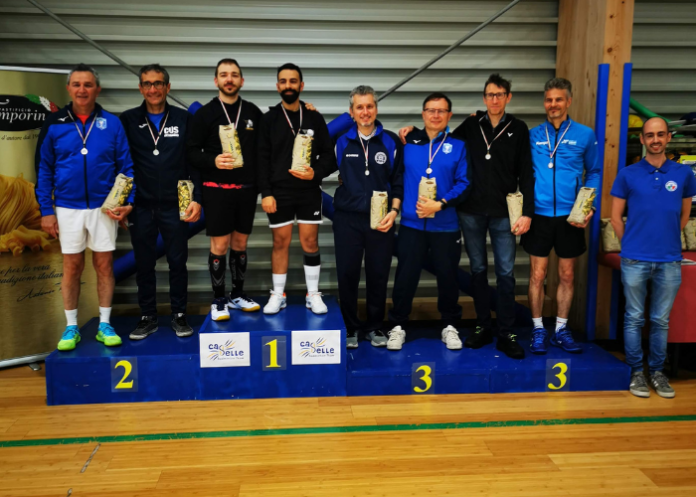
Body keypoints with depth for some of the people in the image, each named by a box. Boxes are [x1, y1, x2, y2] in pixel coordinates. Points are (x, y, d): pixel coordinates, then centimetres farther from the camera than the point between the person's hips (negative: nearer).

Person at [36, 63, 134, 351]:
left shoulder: (112, 123, -1)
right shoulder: (54, 124, 1)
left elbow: (126, 166, 1)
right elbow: (44, 169, 4)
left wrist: (128, 202, -10)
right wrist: (46, 211, 0)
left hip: (104, 207, 0)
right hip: (68, 208, 1)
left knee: (104, 265, 6)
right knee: (71, 268, 8)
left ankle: (105, 326, 17)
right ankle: (71, 328, 19)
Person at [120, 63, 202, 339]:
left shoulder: (183, 119, 3)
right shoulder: (128, 120, 4)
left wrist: (196, 198, -5)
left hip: (175, 206, -1)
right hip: (141, 206, 1)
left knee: (177, 262, 6)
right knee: (144, 264, 9)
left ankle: (179, 315, 20)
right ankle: (148, 317, 21)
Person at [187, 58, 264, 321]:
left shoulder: (254, 112, 6)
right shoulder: (204, 113, -1)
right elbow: (192, 152, -4)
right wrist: (213, 161, -18)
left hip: (247, 190, 3)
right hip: (217, 190, -3)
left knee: (240, 244, 11)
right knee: (219, 246, 0)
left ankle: (237, 295, 23)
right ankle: (219, 300, 13)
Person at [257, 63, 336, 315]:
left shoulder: (315, 118, 4)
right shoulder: (269, 119, 3)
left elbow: (329, 155, 4)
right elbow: (262, 159, -1)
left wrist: (316, 173, -16)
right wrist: (265, 193, -8)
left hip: (309, 192, 0)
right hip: (279, 192, 0)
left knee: (310, 242, 3)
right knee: (280, 243, 5)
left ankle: (313, 294, 15)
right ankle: (278, 295, 17)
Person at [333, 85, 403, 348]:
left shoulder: (391, 142, 3)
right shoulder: (341, 141, 3)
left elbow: (398, 181, 4)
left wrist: (393, 211, -4)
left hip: (381, 220, 0)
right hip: (347, 218, 0)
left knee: (378, 275, 7)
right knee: (347, 274, 4)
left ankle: (374, 327, 23)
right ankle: (350, 327, 20)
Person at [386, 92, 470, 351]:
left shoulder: (458, 146, 3)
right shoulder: (408, 142, 6)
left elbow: (463, 183, -5)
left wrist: (440, 204, -15)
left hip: (445, 225, 0)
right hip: (411, 223, 0)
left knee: (447, 276, 9)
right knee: (405, 276, 4)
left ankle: (450, 326, 27)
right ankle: (397, 326, 20)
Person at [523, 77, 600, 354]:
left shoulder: (585, 135, 1)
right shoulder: (532, 135, 2)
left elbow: (594, 172, 8)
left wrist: (590, 206, -5)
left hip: (570, 216, 1)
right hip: (539, 214, 0)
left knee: (567, 275, 9)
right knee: (538, 274, 3)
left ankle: (561, 330, 22)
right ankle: (538, 330, 16)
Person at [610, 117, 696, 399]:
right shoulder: (628, 175, 0)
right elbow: (616, 217, 5)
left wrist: (668, 241, 11)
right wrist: (631, 246, 5)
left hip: (669, 261, 2)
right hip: (635, 260, -1)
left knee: (661, 320, 11)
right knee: (634, 318, 7)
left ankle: (657, 371, 24)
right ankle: (636, 371, 19)